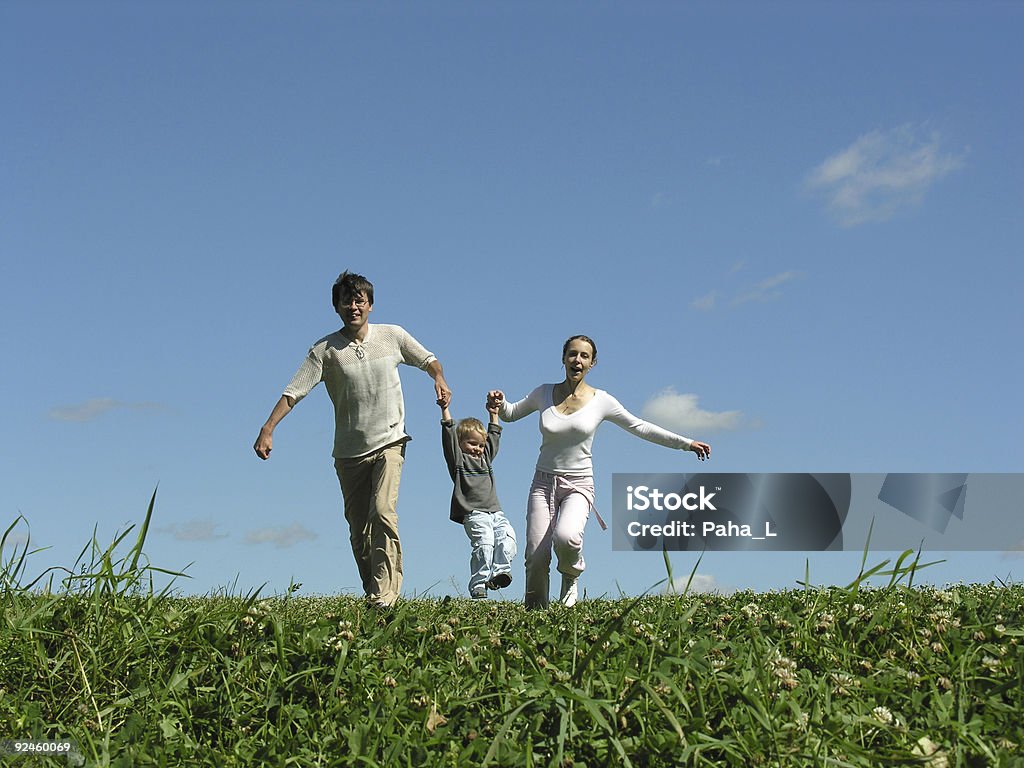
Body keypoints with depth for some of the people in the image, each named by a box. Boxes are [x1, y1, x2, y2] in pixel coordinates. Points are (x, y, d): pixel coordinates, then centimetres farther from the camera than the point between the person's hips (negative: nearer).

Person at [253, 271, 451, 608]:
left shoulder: (393, 336, 2)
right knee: (358, 530, 4)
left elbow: (429, 360, 17)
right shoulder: (326, 349, -4)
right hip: (349, 452, 1)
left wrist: (439, 380, -5)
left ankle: (384, 595, -23)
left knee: (383, 512, -21)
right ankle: (372, 595, 17)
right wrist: (267, 429, -20)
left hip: (389, 444, -1)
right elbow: (293, 392, -9)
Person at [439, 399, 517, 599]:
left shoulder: (485, 457, 26)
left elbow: (494, 436, 39)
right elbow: (449, 434, 2)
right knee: (484, 542, -24)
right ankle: (478, 586, -24)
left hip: (495, 512, 6)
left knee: (507, 536, -19)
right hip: (473, 513, -6)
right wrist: (445, 410, -4)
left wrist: (494, 414, 39)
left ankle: (500, 570, -26)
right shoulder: (458, 458, 9)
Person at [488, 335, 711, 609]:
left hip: (578, 484, -2)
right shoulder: (544, 393, 4)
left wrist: (686, 443, 2)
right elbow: (510, 414, 21)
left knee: (566, 537, -31)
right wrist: (499, 403, -3)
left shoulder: (601, 401, -1)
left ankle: (571, 576, 2)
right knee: (536, 557, -10)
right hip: (543, 483, 2)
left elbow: (641, 427, 6)